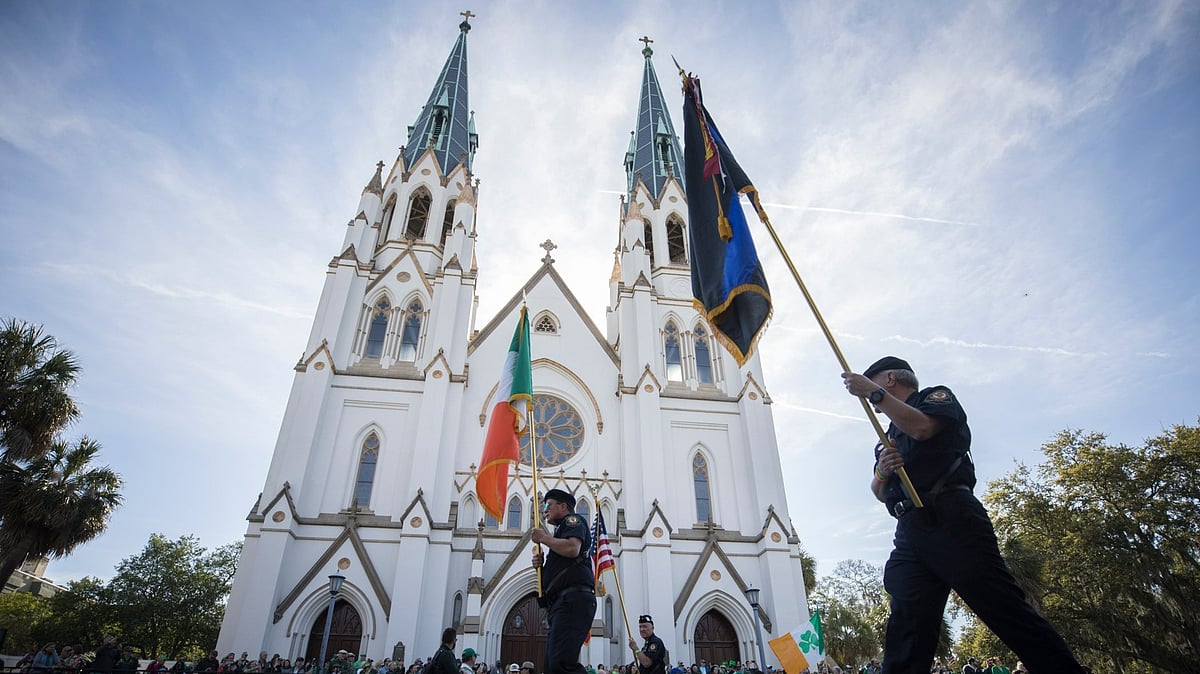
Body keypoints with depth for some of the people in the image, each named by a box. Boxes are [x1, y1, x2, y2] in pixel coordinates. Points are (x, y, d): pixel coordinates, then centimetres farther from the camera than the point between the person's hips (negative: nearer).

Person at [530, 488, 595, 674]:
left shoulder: (573, 520, 5)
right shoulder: (561, 531, 32)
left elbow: (572, 548, -17)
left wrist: (544, 538, -4)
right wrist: (541, 565, 13)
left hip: (573, 598, -10)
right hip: (561, 602, 10)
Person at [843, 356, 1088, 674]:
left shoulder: (937, 396, 14)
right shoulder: (888, 435, 32)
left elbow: (922, 428, -11)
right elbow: (880, 492, 24)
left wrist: (874, 394, -7)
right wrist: (882, 472, 2)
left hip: (951, 519, -6)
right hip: (910, 531, 6)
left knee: (1007, 609, -11)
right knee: (907, 625, -9)